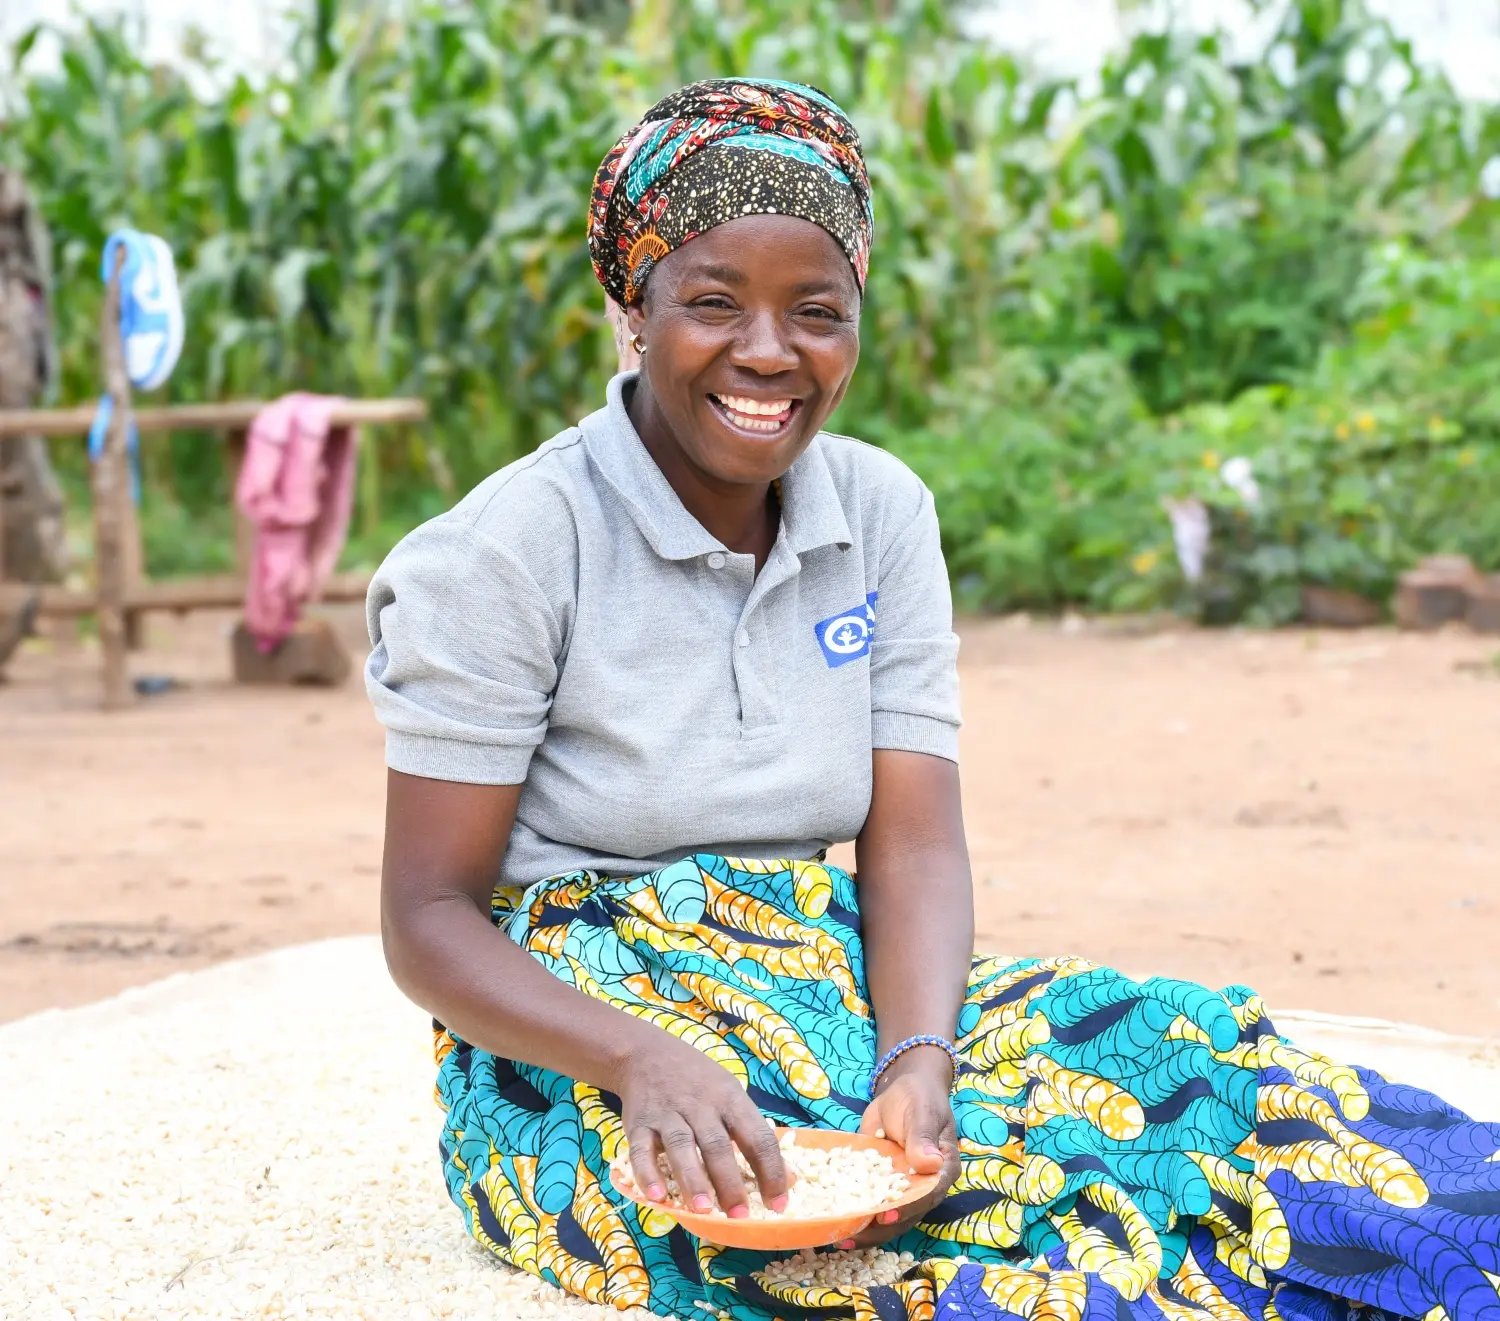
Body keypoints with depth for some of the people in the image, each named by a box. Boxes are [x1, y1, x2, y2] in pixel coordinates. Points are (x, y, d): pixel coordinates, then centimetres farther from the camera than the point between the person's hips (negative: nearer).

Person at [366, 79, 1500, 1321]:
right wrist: (646, 1061, -29)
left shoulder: (883, 513, 4)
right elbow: (428, 918, -11)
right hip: (574, 1033, -5)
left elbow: (914, 844, -3)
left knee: (1198, 1053, -22)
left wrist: (918, 1058, -24)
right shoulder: (509, 551, -10)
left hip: (843, 986, 5)